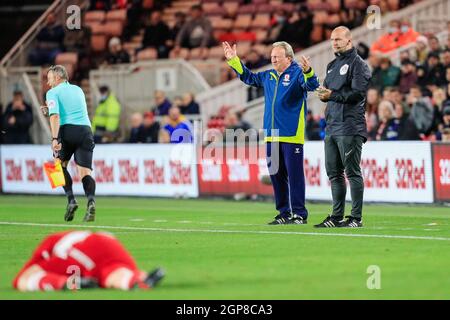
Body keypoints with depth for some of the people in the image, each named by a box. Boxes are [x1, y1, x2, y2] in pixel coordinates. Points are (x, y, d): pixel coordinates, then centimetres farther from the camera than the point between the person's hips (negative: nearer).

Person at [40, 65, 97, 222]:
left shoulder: (53, 92, 6)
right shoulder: (78, 90, 24)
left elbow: (55, 116, -9)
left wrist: (55, 139, -18)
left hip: (67, 129, -4)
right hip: (86, 130, 4)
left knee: (60, 165, 19)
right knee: (85, 171, -2)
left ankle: (71, 199, 2)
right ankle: (91, 201, -28)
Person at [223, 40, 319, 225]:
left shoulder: (297, 73, -5)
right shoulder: (268, 76, 16)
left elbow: (312, 86, -23)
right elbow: (248, 77, 32)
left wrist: (308, 72, -42)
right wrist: (234, 60, 29)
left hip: (292, 135, -7)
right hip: (272, 136, 8)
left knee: (294, 175, -5)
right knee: (276, 176, 11)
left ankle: (299, 214, -1)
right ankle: (284, 213, 18)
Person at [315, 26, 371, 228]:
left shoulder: (358, 64, -5)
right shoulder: (332, 65, 21)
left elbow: (358, 92, -16)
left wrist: (332, 95, -17)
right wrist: (323, 94, 2)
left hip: (350, 127, -9)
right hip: (331, 126, 9)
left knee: (352, 172, -7)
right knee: (334, 172, 11)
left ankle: (356, 218, -5)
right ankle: (337, 217, 17)